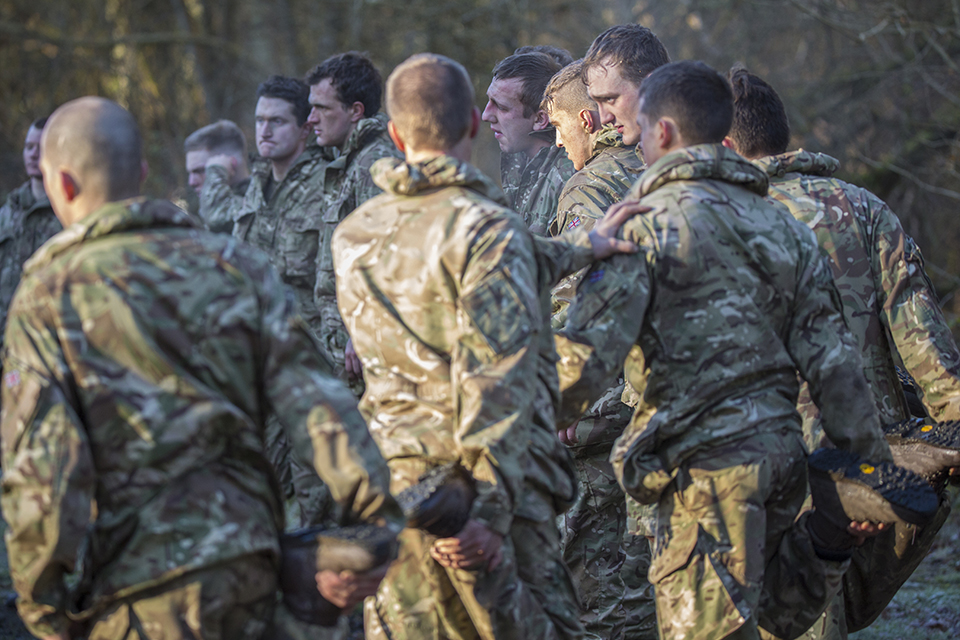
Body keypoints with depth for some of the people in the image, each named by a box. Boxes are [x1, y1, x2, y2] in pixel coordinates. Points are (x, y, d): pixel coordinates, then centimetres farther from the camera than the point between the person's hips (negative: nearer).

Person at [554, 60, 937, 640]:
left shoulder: (649, 223, -6)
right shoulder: (782, 228, 14)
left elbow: (588, 351, -14)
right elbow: (831, 357, 12)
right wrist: (870, 461, 14)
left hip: (706, 460, -7)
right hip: (782, 449, 7)